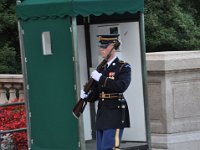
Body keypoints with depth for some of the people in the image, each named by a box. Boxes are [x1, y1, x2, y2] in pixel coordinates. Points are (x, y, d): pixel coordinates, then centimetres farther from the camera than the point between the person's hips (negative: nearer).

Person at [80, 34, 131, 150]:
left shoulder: (123, 67, -6)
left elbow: (122, 86, -24)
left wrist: (101, 78, -23)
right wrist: (87, 96, -2)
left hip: (115, 115, -7)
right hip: (102, 114, 7)